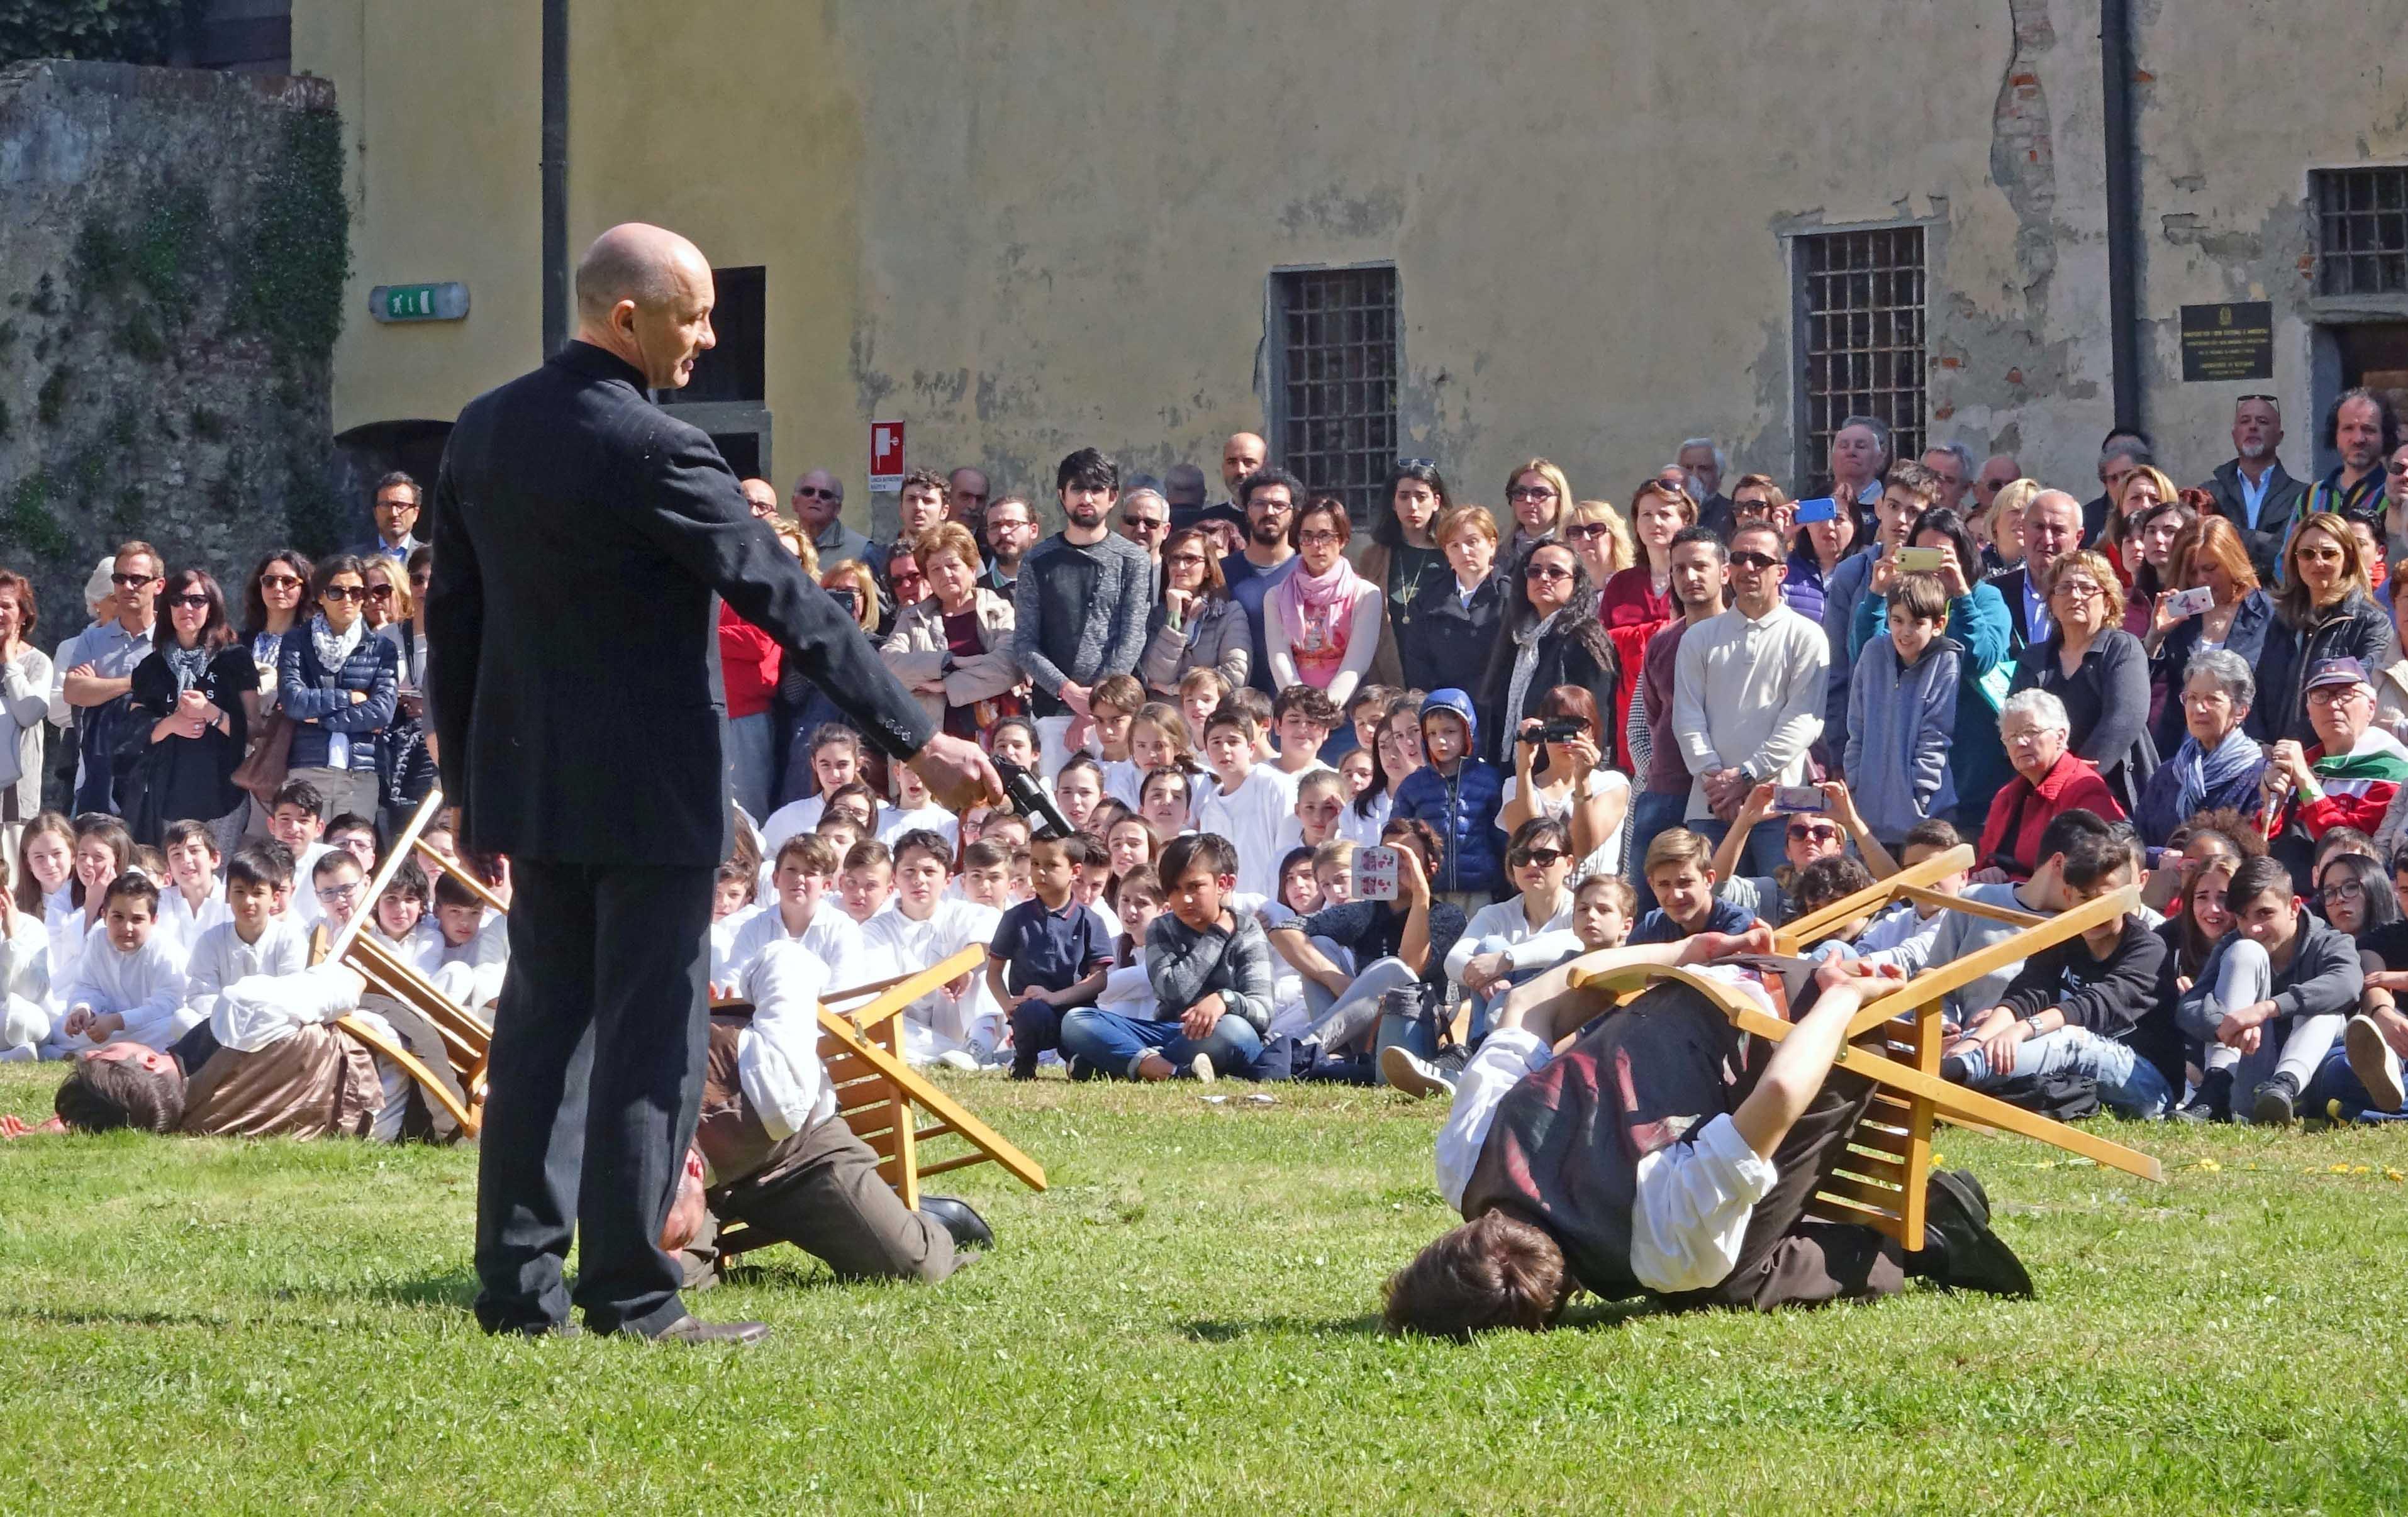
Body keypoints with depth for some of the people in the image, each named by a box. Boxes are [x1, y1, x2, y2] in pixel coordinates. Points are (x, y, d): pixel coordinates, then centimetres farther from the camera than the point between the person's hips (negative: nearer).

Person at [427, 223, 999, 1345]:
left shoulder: (484, 431, 5)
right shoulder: (653, 451, -18)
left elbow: (451, 614, 12)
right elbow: (786, 601, -20)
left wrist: (468, 779, 20)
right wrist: (916, 740, -19)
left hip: (527, 782, 7)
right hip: (649, 790, -7)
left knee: (542, 1020, 12)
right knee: (652, 1032, -2)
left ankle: (517, 1283, 12)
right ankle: (628, 1292, -1)